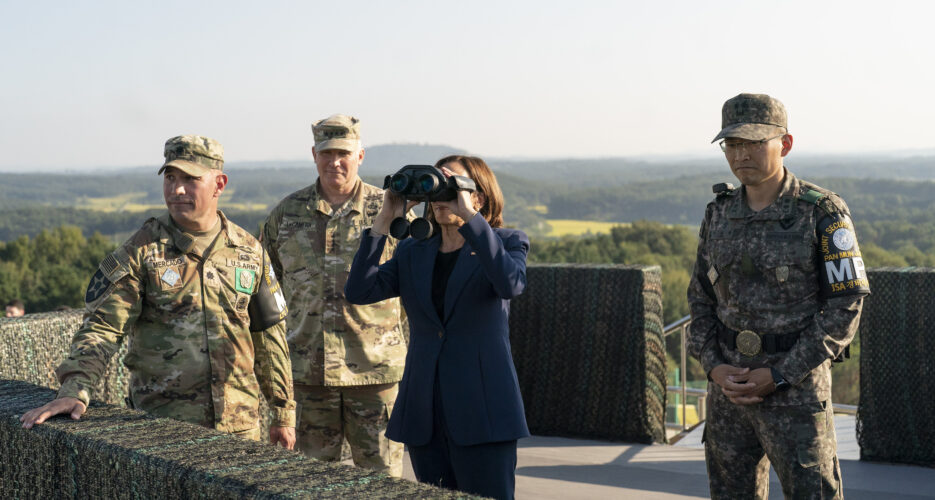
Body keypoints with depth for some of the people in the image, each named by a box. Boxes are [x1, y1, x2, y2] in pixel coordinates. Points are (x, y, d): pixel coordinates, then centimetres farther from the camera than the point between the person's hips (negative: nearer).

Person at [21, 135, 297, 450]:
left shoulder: (249, 252, 6)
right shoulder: (141, 250, -3)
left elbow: (269, 334, 11)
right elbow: (103, 326, -8)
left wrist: (283, 413, 12)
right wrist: (75, 389, -25)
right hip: (162, 422, -2)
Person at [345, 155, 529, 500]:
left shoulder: (506, 243, 2)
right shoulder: (412, 252, 13)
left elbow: (510, 284, -21)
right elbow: (359, 291, -1)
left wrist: (467, 215, -21)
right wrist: (384, 221, -6)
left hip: (481, 410, -4)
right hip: (424, 415, 4)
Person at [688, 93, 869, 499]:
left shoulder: (823, 213, -10)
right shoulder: (720, 214, 6)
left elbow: (846, 304, -11)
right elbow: (701, 297, 12)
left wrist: (779, 375, -16)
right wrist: (715, 368, -5)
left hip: (797, 391, -5)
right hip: (729, 389, 5)